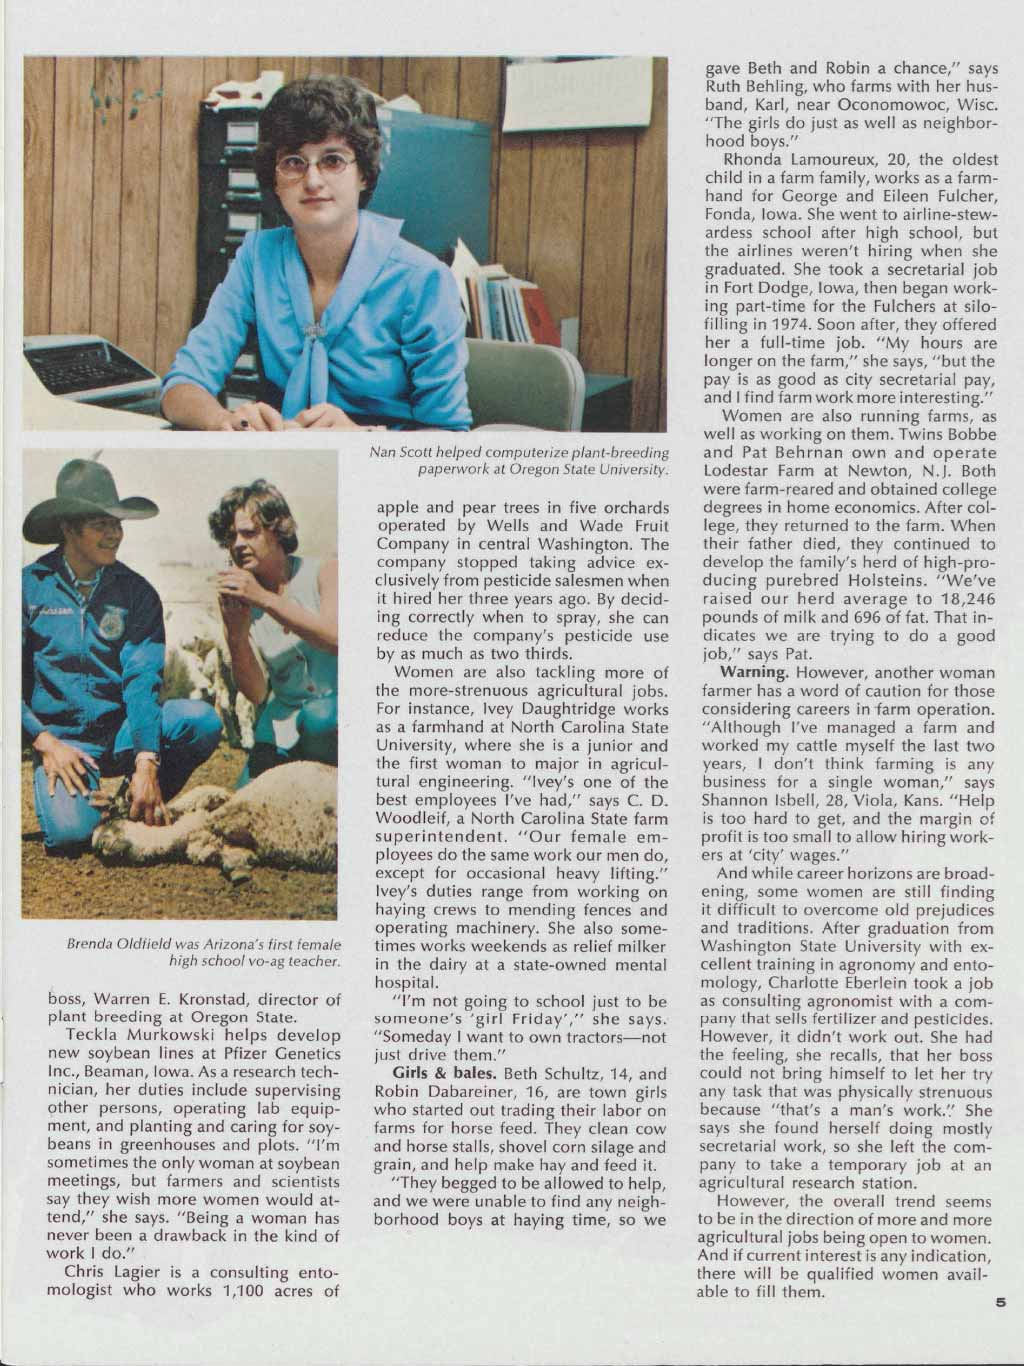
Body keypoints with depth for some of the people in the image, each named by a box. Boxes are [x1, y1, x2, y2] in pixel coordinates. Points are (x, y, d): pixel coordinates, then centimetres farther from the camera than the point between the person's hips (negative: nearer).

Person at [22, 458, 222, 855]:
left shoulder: (136, 592, 3)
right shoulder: (29, 586, 0)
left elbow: (143, 677, -9)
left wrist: (146, 763, -21)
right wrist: (45, 742, -15)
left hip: (123, 733, 2)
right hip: (61, 740, -2)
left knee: (202, 720, -27)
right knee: (69, 832, -30)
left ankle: (145, 808, -1)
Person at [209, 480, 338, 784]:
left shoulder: (325, 573, -5)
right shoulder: (239, 601, 2)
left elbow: (336, 637, -26)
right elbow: (256, 693, -6)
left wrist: (265, 599, -30)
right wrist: (236, 636, -25)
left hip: (337, 709, -3)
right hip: (283, 730, 3)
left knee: (319, 719, -35)